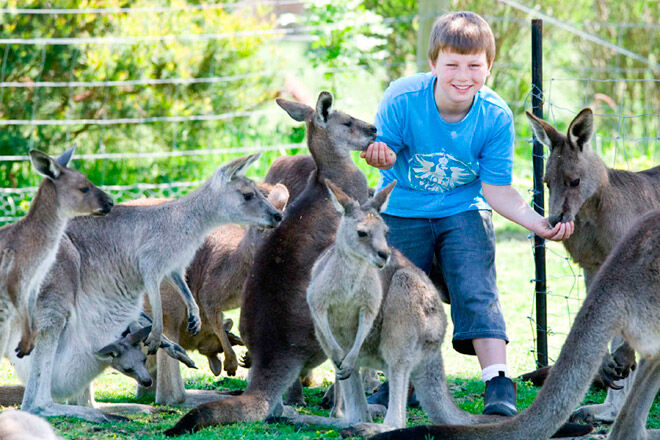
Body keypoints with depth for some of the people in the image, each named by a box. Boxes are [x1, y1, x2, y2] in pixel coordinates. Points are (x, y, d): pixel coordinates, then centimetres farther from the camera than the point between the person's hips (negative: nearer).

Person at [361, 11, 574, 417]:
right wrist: (382, 156, -35)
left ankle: (499, 384, -21)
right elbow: (384, 152, -8)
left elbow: (498, 190, -12)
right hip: (403, 212, 1)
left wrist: (540, 224, -28)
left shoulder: (496, 116, -17)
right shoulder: (402, 98, -22)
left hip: (464, 212, 0)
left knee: (477, 290, -17)